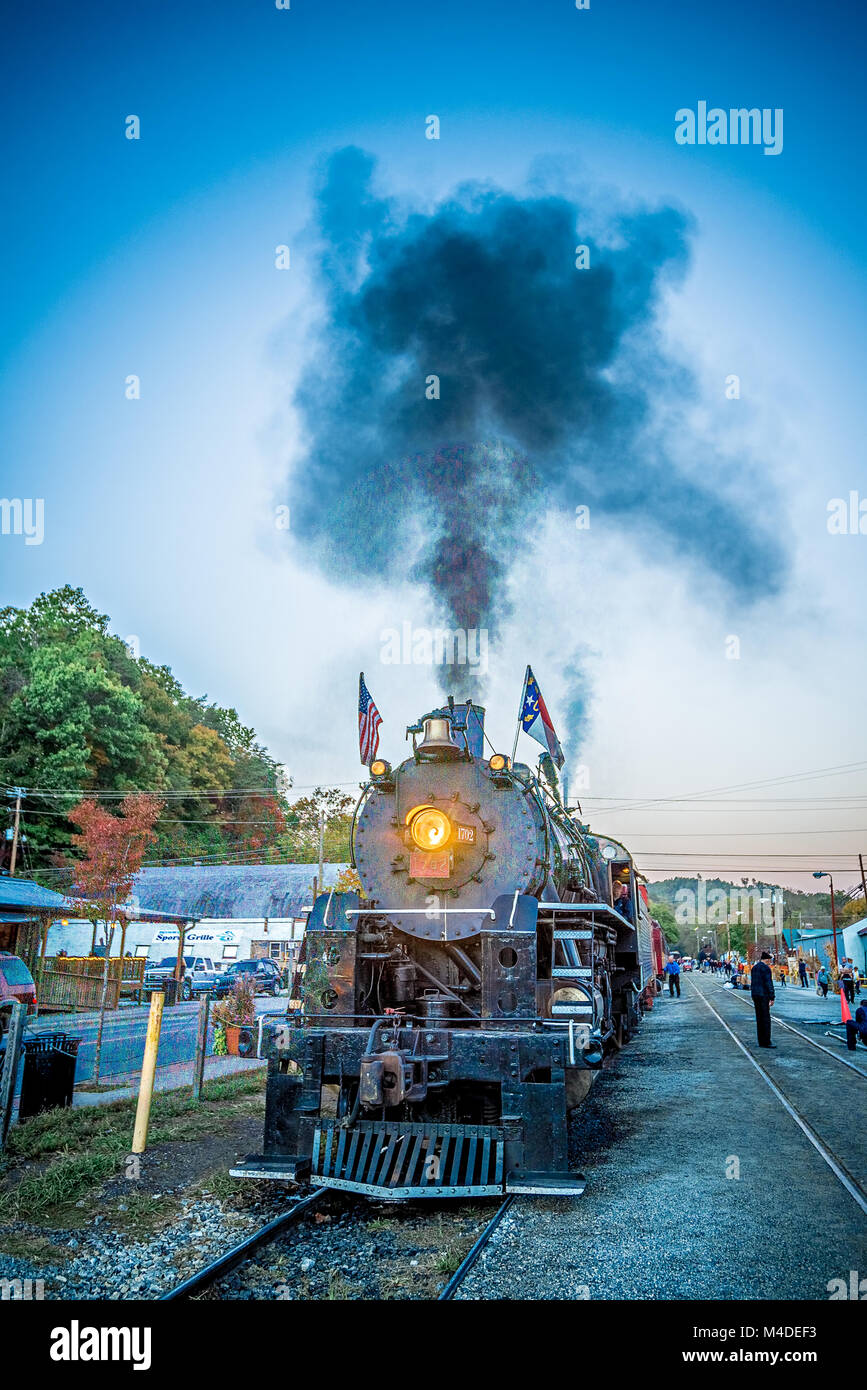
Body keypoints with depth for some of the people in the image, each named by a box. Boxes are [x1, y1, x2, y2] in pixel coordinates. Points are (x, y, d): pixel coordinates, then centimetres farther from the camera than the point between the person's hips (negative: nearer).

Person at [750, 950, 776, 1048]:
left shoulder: (754, 967, 16)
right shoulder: (766, 968, -12)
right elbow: (769, 984, -15)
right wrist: (772, 997, -12)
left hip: (755, 995, 9)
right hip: (763, 996, -9)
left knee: (759, 1019, 11)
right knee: (766, 1019, -5)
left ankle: (761, 1042, 13)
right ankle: (766, 1042, -5)